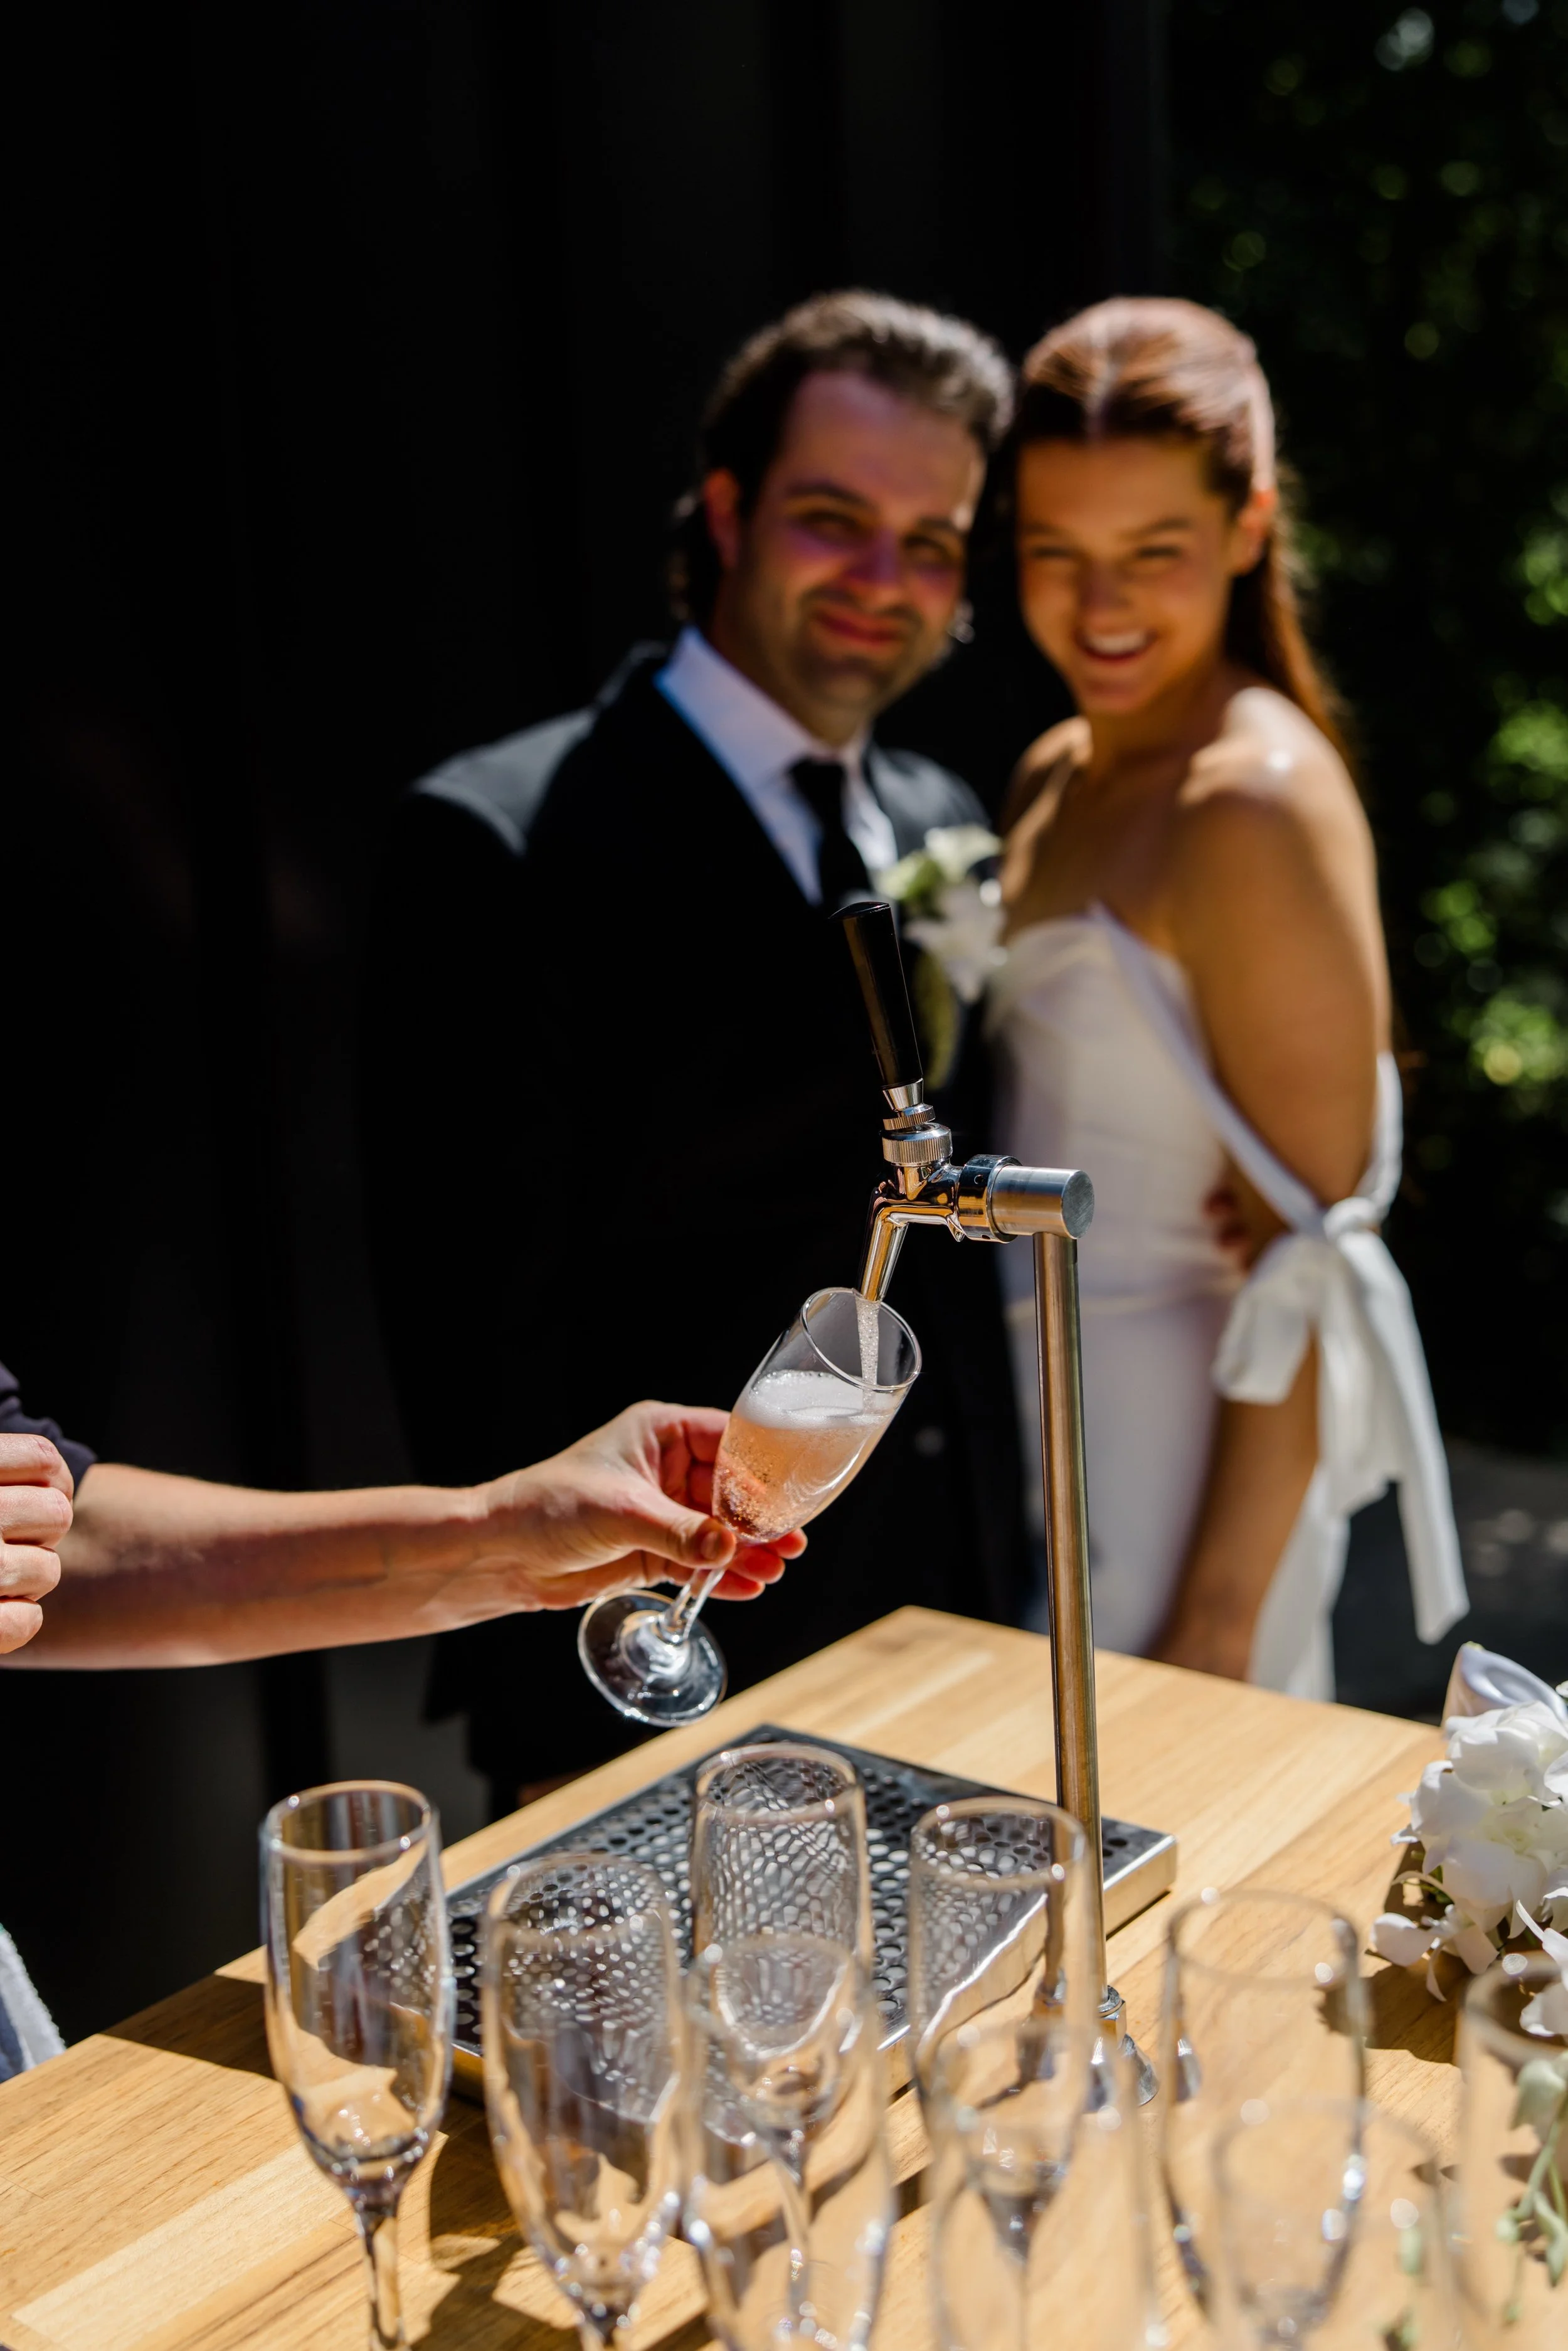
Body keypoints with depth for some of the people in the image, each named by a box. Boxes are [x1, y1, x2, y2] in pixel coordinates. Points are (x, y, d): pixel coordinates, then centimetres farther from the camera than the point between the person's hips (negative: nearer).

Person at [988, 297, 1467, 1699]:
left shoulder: (1258, 806, -19)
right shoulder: (1054, 778, 7)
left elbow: (1311, 1256, -20)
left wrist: (1219, 1619, -19)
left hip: (1181, 1465, -8)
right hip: (1035, 1430, 8)